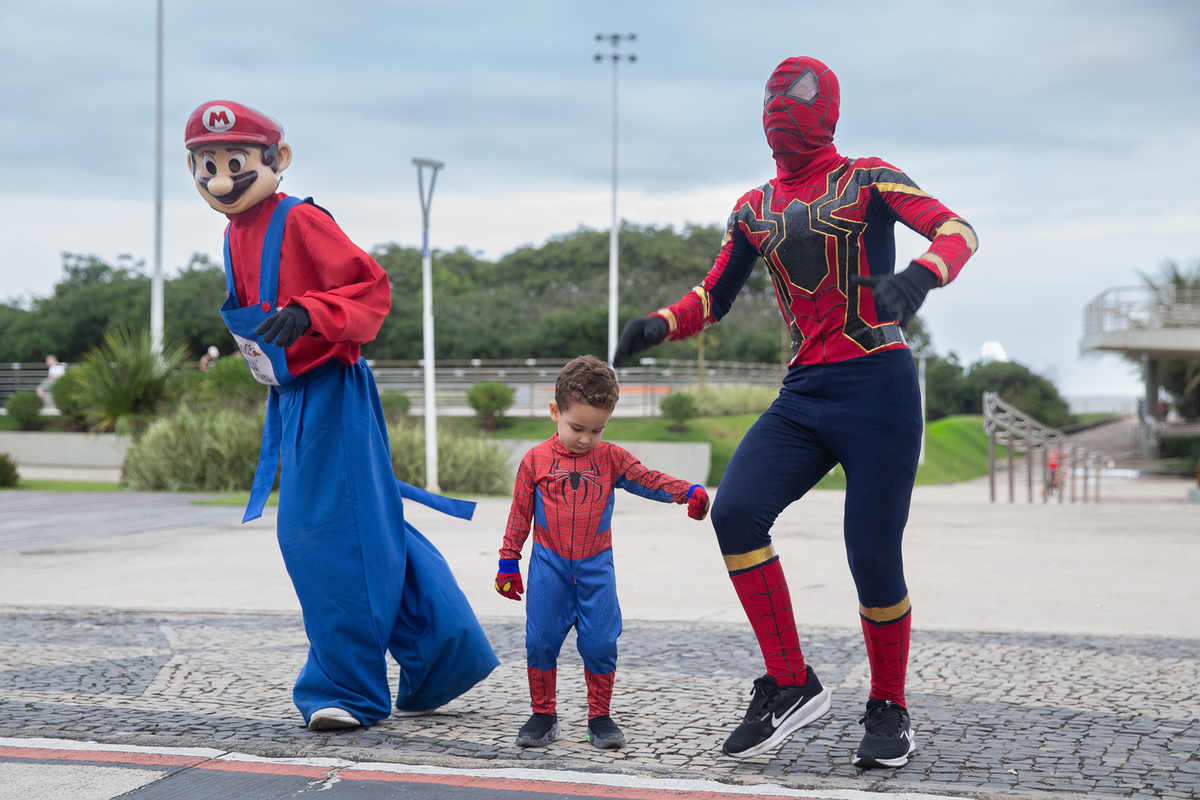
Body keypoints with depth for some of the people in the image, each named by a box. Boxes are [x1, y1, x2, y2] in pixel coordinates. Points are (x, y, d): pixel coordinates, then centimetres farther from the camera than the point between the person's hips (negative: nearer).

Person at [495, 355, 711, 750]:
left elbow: (648, 480, -3)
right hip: (548, 565, -1)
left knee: (600, 644, -2)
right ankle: (543, 714, 15)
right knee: (540, 641, 0)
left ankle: (599, 717, 13)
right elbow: (520, 513, 4)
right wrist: (508, 561, 5)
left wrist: (688, 491, -20)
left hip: (595, 568, 1)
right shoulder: (535, 460, -1)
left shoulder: (610, 457, 2)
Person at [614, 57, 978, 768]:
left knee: (873, 555, -8)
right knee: (736, 513, -17)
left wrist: (922, 274, -33)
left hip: (878, 388, -5)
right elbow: (714, 297, 22)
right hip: (802, 395, 5)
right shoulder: (754, 210, 17)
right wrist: (660, 325, 1)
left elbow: (957, 230, -10)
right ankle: (792, 686, -6)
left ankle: (890, 709, 15)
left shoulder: (867, 181, 2)